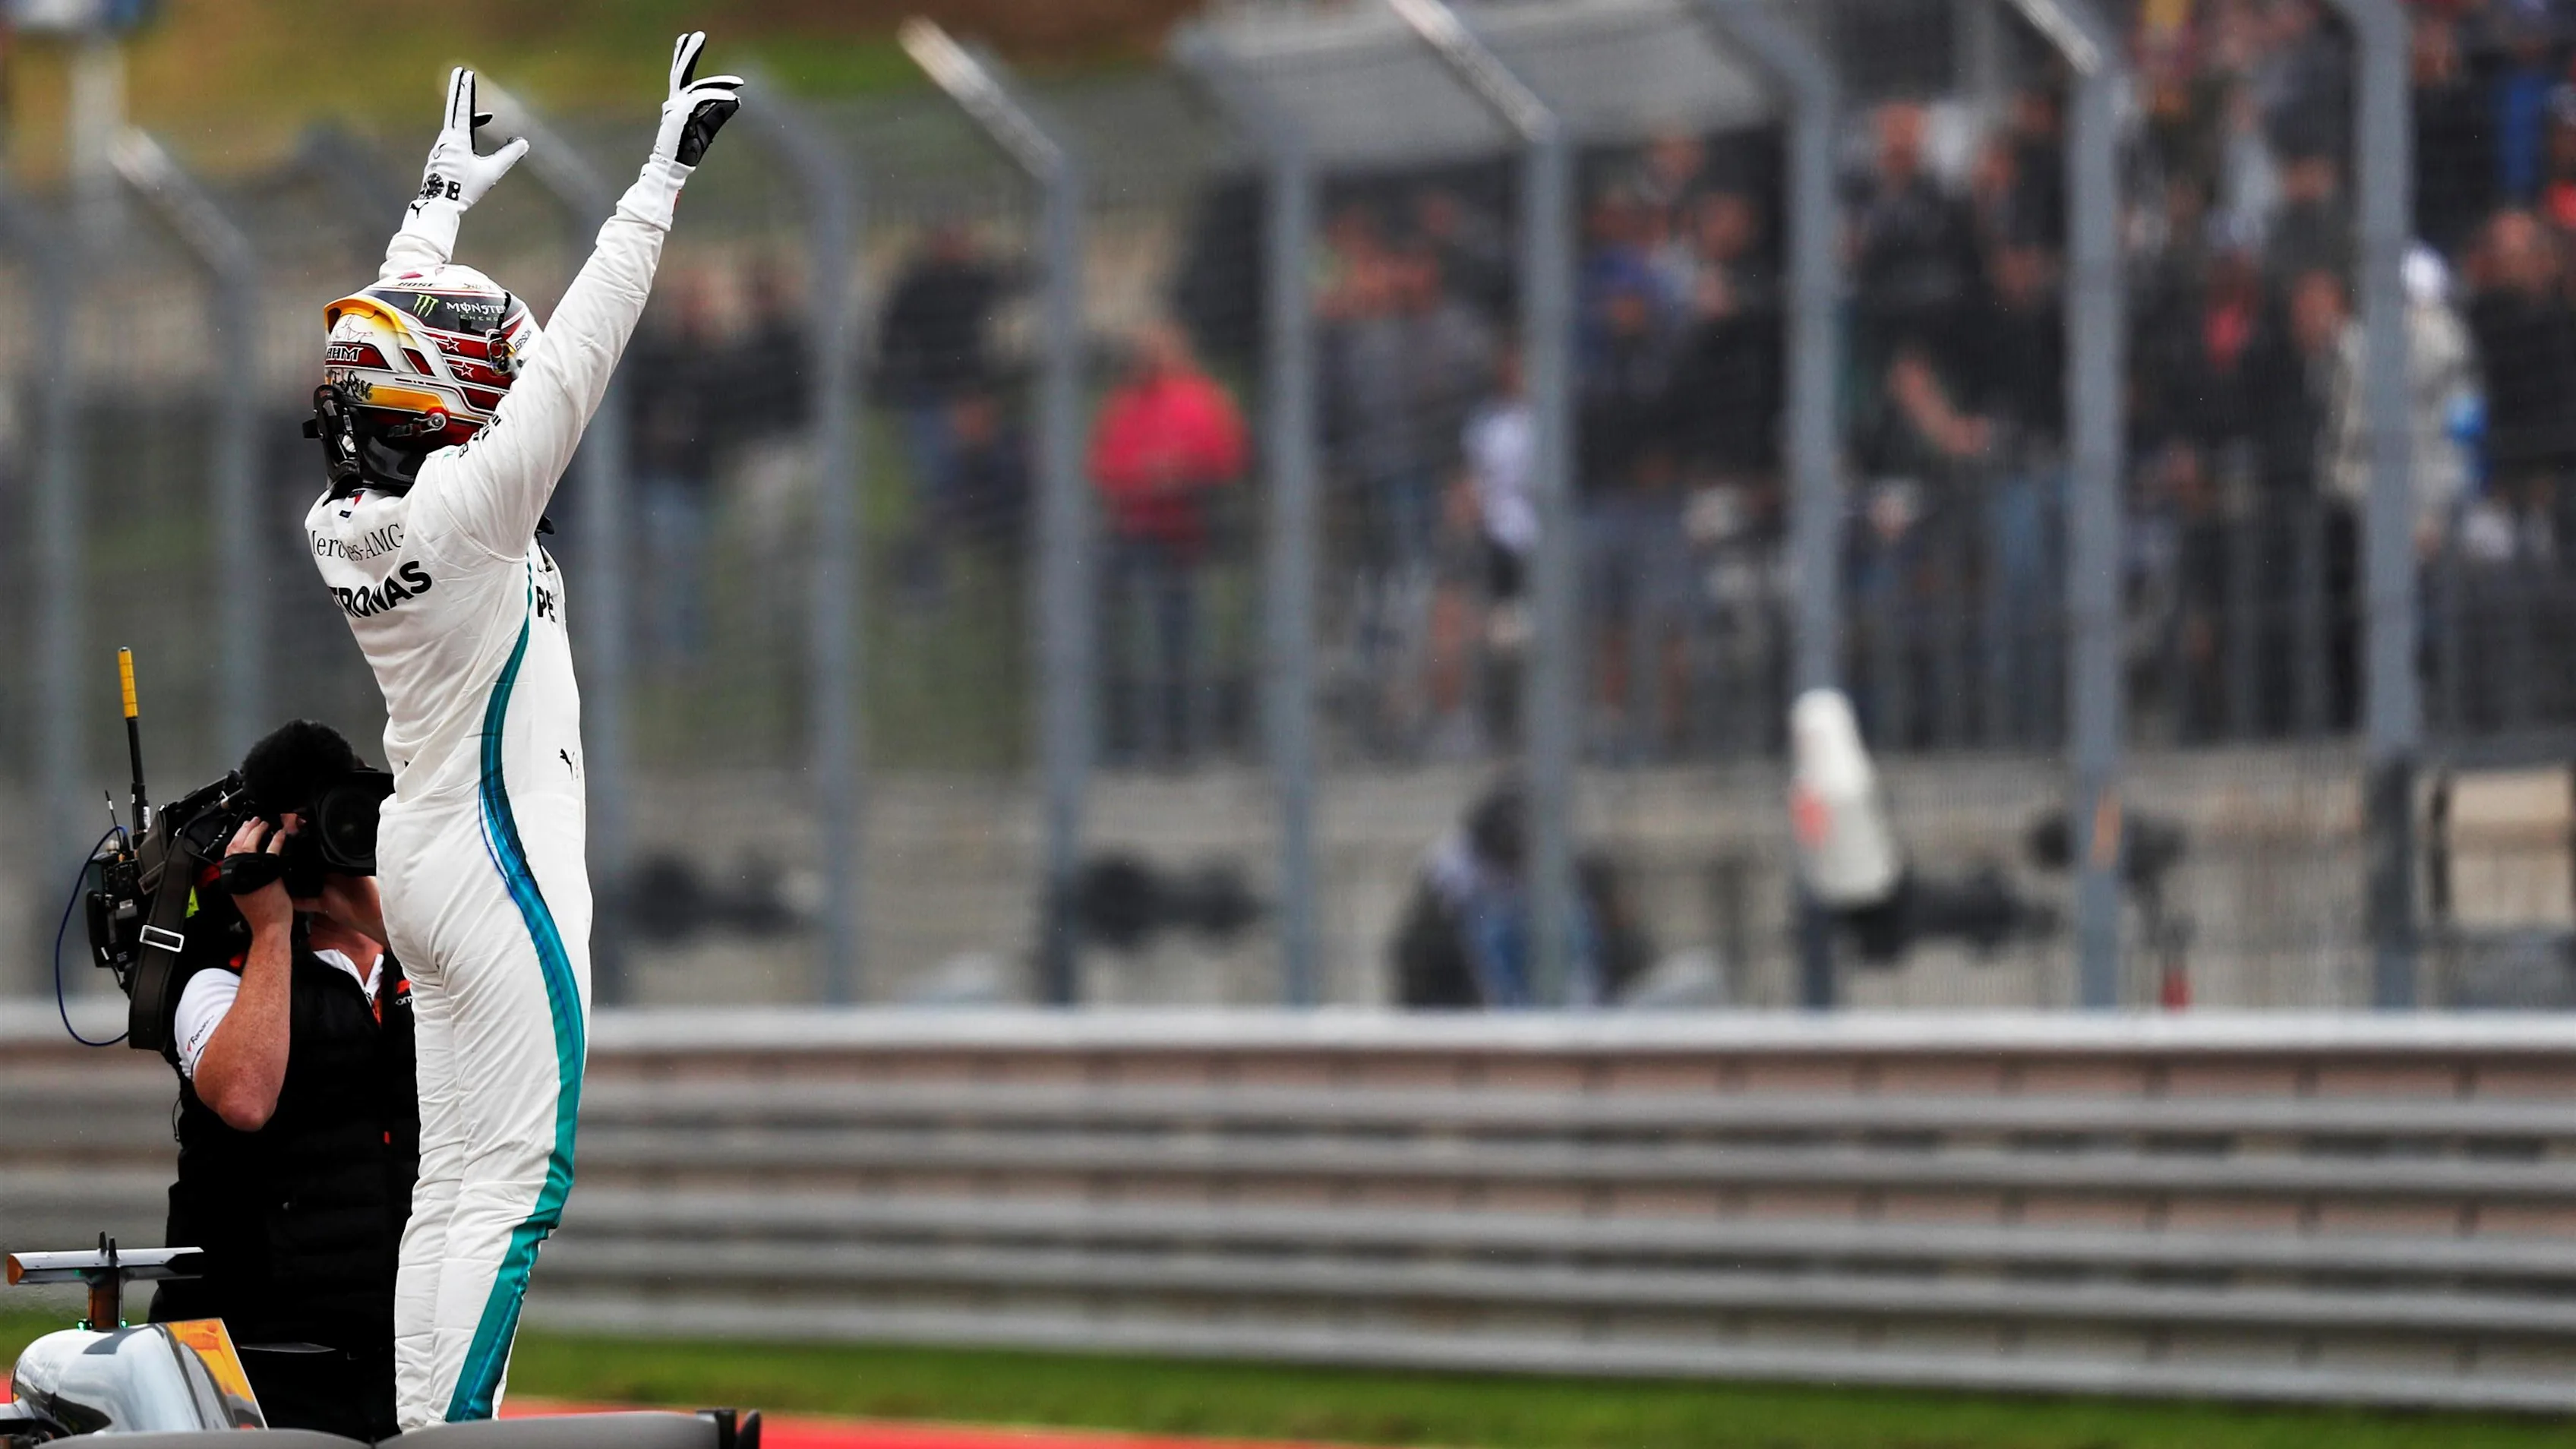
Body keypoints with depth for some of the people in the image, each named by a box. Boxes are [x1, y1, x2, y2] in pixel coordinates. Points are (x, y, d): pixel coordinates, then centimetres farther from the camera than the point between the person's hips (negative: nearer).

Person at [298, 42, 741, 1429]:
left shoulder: (342, 518, 2)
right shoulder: (464, 507, -20)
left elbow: (391, 343, 17)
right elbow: (576, 360, -20)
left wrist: (441, 201, 29)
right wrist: (659, 184, -16)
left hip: (423, 857, 9)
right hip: (501, 868, -9)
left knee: (451, 1184, 11)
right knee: (517, 1181, -8)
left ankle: (424, 1438, 12)